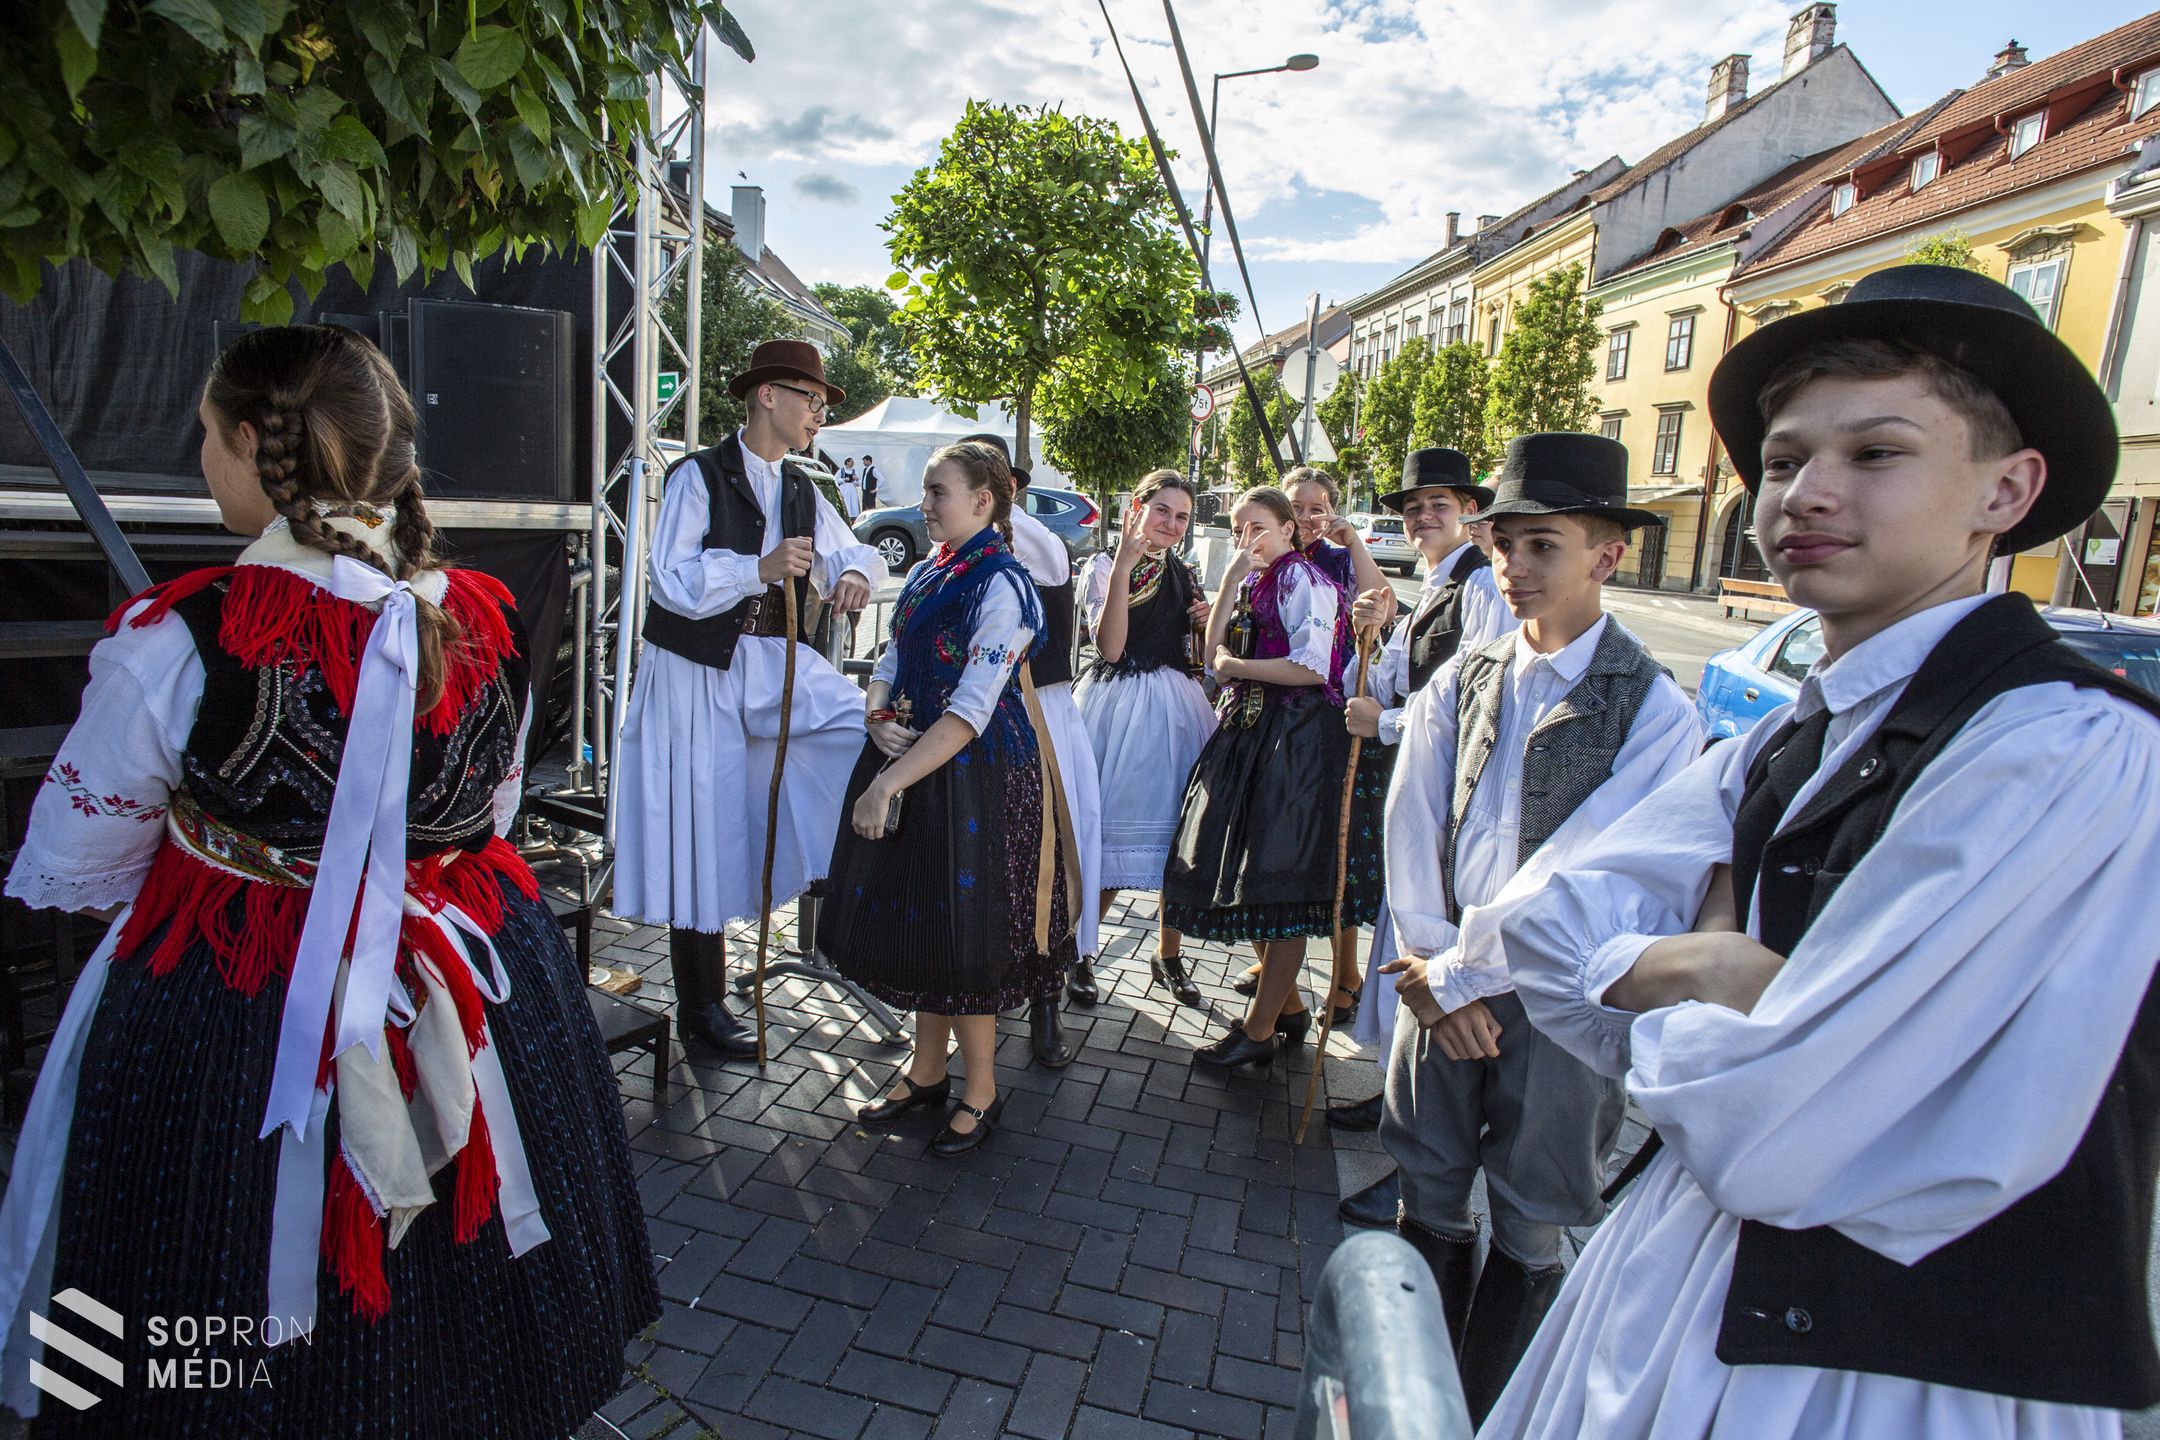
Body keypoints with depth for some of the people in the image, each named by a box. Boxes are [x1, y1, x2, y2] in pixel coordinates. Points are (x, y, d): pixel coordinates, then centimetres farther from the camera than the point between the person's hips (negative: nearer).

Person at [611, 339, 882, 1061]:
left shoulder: (800, 489, 10)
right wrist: (759, 568, -29)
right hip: (701, 674, -5)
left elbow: (854, 551, 15)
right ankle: (702, 1014, 17)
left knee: (863, 727, -23)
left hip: (777, 664, 5)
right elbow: (674, 581, -17)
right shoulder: (698, 477, -9)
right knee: (703, 836, 3)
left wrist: (856, 574, -9)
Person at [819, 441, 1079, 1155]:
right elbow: (891, 664, 15)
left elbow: (971, 712, -22)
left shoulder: (1001, 585, -16)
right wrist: (879, 718, -8)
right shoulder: (927, 573, 10)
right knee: (917, 918, 15)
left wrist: (888, 782, -25)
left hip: (977, 772, -8)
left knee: (962, 929, 2)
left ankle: (980, 1089, 22)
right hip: (911, 761, 8)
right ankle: (926, 1070, 34)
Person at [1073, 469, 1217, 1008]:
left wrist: (1210, 621, 1)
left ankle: (1169, 957, 23)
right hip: (1118, 704, -5)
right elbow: (1110, 647, -17)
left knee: (1177, 834, 6)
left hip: (1177, 708, 5)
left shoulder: (1185, 575, 15)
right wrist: (1124, 565, -20)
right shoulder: (1102, 567, -2)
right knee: (1110, 832, -3)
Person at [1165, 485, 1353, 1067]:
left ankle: (1259, 1030, 5)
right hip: (1248, 733, 9)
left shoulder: (1304, 579, -8)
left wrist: (1236, 667, -8)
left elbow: (1312, 669, -17)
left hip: (1297, 739, -9)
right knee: (1251, 873, 11)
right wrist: (1231, 578, 0)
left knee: (1282, 883, -3)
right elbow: (1218, 651, 7)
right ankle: (1288, 1004, 26)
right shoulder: (1255, 582, 18)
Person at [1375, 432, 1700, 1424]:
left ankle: (1486, 1414, 36)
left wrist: (1460, 973, -14)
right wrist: (1435, 975, -7)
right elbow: (1411, 837, 0)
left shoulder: (1655, 711, -11)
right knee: (1428, 1199, 17)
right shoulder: (1459, 683, 1)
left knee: (1527, 1231, 14)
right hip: (1440, 983, 4)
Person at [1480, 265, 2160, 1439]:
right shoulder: (1784, 745, 3)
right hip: (1695, 1261, 7)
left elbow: (1762, 1131, -27)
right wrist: (1710, 968, -19)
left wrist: (1647, 991, -8)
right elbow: (1546, 922, -1)